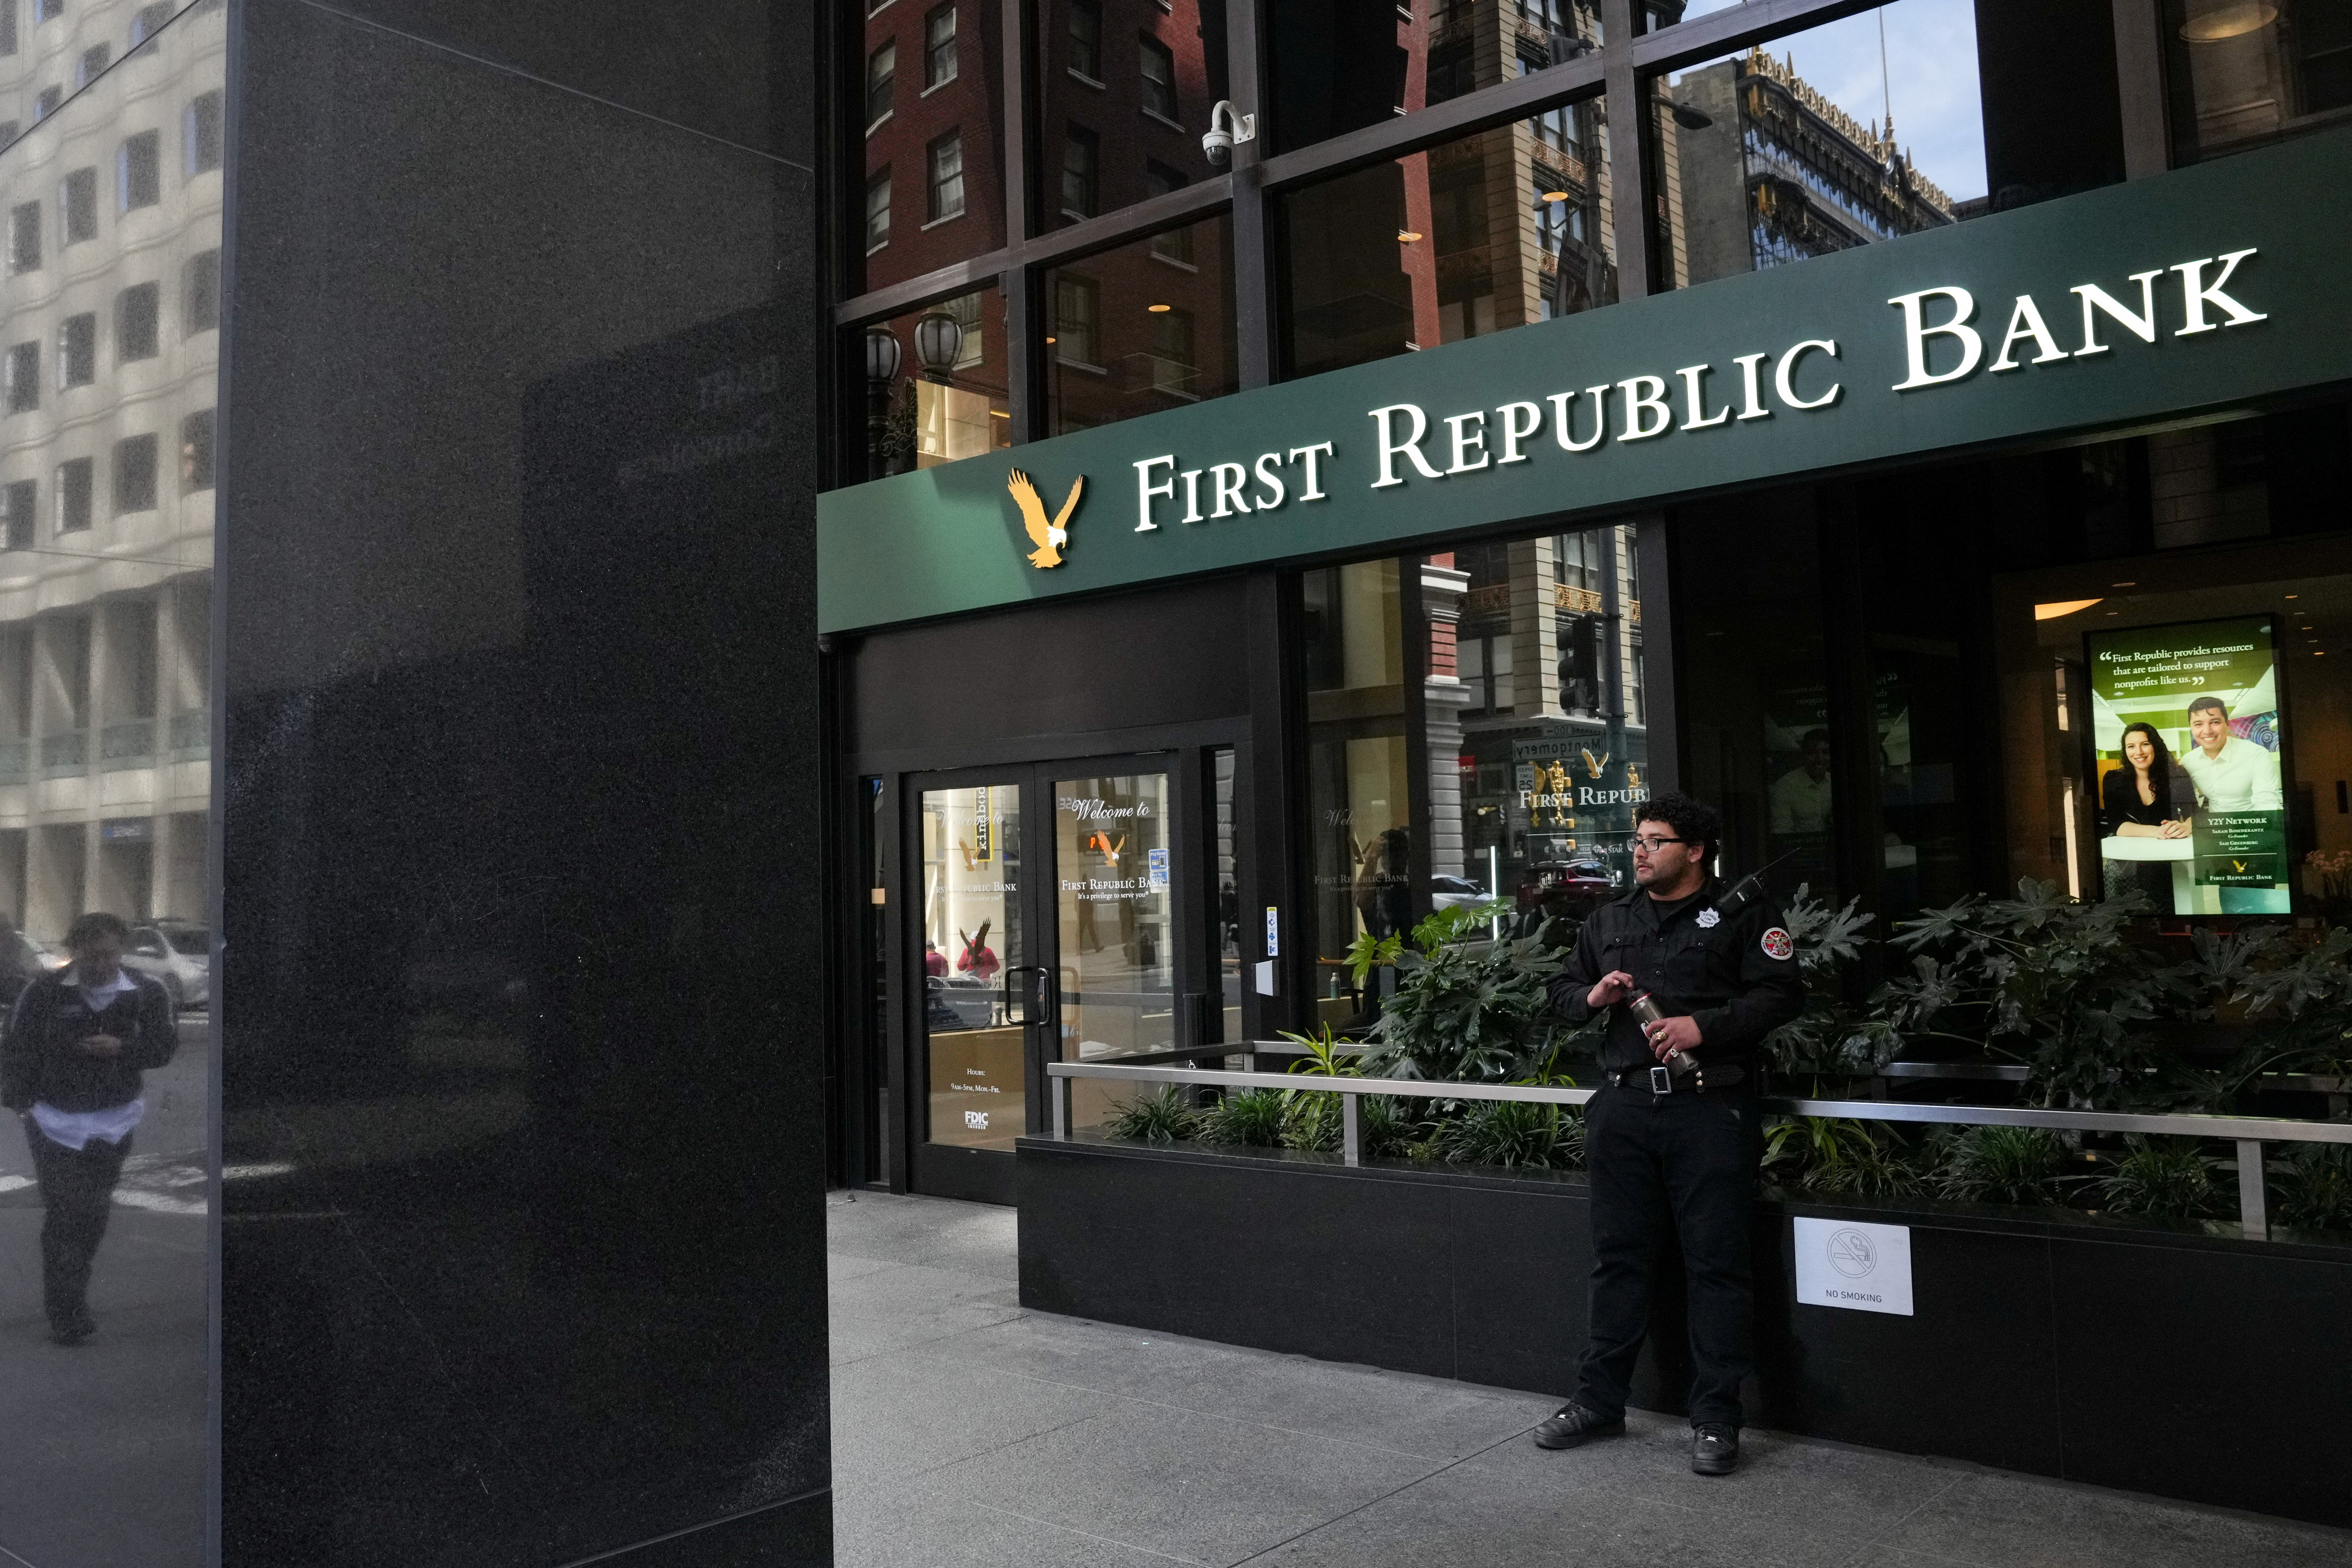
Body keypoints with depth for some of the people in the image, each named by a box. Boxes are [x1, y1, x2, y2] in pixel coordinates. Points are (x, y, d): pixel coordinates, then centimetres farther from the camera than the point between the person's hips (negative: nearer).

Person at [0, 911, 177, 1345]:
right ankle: (67, 1314, -3)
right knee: (64, 1215, -8)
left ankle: (70, 1303, 28)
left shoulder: (147, 993, -4)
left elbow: (164, 1045, -4)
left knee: (93, 1216, 11)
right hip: (55, 1122, -2)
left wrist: (122, 1047, -22)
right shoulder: (45, 993, -7)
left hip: (113, 1124, 2)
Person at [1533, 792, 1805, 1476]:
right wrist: (1593, 995, 1)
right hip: (1624, 1106, 5)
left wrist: (1703, 1026, -18)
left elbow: (1781, 995, -7)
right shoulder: (1608, 921, 18)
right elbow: (1561, 990, 24)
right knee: (1617, 1257, 11)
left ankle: (1716, 1418, 10)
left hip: (1710, 1108, -4)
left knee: (1716, 1263, 0)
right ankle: (1600, 1399, 21)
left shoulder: (1743, 914, 3)